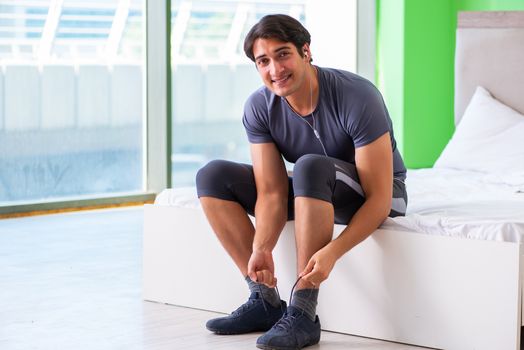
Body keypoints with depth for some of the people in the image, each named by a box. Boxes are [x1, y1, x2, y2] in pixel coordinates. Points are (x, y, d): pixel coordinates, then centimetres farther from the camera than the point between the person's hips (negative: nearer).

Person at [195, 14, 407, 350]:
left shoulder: (357, 96, -29)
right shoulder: (259, 107, -14)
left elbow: (379, 199, -31)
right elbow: (272, 192, -17)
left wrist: (332, 252, -44)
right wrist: (261, 248, -37)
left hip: (373, 197, -6)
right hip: (315, 196, 6)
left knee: (311, 167, -38)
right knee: (213, 177, -10)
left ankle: (302, 314, -35)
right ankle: (265, 300, -10)